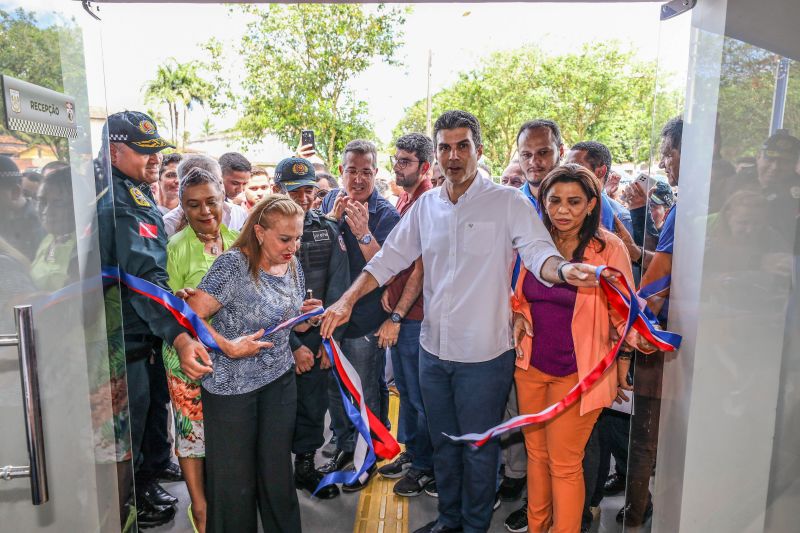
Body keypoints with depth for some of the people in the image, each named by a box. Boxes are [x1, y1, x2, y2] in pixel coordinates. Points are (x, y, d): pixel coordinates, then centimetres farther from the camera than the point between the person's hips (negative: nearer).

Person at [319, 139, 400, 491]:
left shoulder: (386, 213, -14)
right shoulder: (332, 199, 4)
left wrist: (363, 233, -34)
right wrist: (333, 216, -15)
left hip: (365, 318, -6)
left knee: (367, 391, 9)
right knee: (334, 385, 20)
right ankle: (344, 445, 41)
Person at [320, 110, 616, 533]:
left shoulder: (507, 202, -10)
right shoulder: (426, 205, 5)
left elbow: (538, 251, -21)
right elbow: (389, 258, 6)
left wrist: (563, 269, -44)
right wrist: (348, 300, -4)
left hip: (483, 354, -4)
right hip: (433, 348, 5)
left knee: (478, 447, 12)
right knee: (443, 442, 21)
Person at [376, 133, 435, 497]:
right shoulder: (403, 200, 11)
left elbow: (421, 268, -18)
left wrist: (397, 316, -16)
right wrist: (388, 290, 4)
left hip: (416, 316, -8)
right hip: (397, 312, 8)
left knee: (420, 394, 6)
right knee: (405, 389, 20)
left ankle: (426, 467, 24)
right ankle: (410, 453, 37)